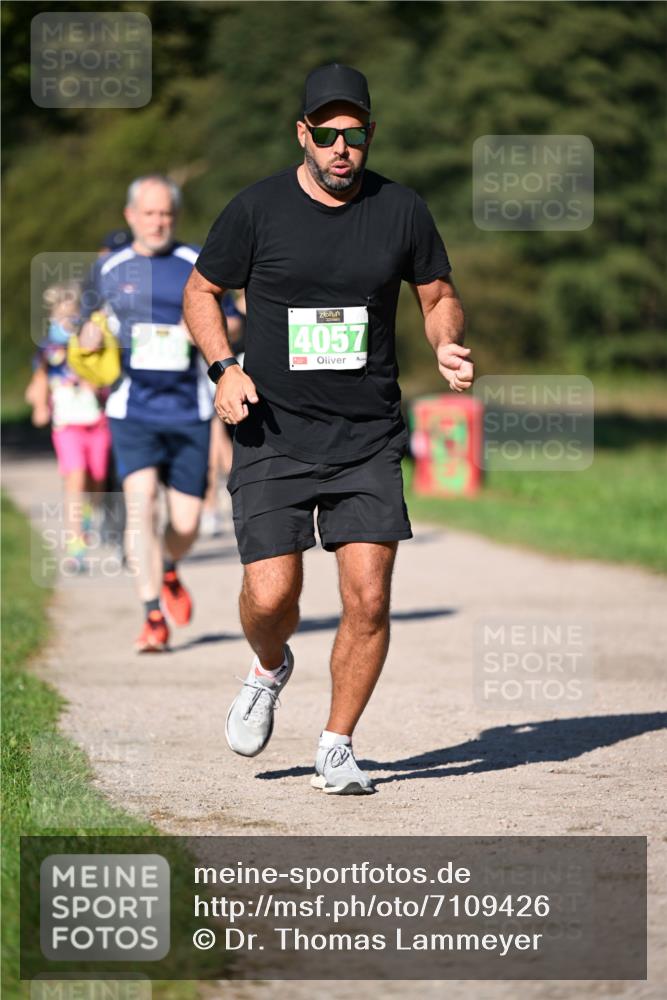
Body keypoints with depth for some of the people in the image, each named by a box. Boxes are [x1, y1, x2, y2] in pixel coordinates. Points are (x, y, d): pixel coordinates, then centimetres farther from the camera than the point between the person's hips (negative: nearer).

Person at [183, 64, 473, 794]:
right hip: (272, 434, -1)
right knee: (271, 596, -11)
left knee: (368, 598, -9)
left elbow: (439, 296, 16)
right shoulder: (257, 210, -3)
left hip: (368, 438, 1)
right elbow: (200, 292, 9)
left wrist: (447, 347, -6)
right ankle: (270, 669, 26)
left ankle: (336, 748, 9)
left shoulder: (400, 210, 2)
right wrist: (224, 368, -7)